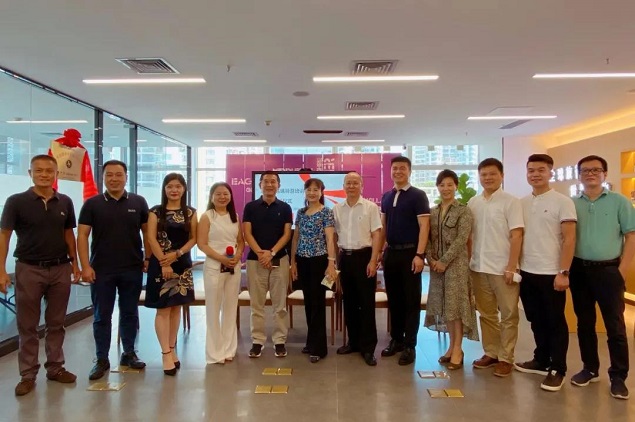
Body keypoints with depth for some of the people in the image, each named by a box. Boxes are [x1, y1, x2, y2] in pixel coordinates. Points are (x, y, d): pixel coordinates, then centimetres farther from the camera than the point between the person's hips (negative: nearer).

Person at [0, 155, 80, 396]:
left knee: (56, 323, 12)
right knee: (27, 326, 6)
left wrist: (74, 263, 7)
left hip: (60, 269, 3)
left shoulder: (65, 202, 4)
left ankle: (55, 367, 24)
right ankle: (28, 375, 16)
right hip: (29, 269, -3)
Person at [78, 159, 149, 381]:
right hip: (101, 270, -1)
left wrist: (148, 258, 0)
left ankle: (129, 353, 26)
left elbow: (147, 231, 7)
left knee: (130, 314, 12)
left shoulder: (138, 202, 2)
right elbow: (82, 235, -2)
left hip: (132, 269, 1)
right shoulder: (92, 204, 0)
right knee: (101, 316, 8)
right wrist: (85, 266, -10)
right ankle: (102, 359, 19)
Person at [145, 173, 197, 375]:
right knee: (163, 309, -3)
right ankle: (166, 354, 1)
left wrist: (176, 254, -12)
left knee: (176, 307, 9)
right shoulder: (156, 211, 0)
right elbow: (151, 239, -7)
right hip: (161, 264, -3)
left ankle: (172, 349, 19)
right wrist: (164, 262, -13)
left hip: (182, 264, 3)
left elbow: (193, 239, 2)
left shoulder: (190, 213, 7)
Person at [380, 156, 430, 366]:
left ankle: (409, 346, 11)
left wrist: (419, 255, -19)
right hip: (391, 253, 6)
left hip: (410, 253, -5)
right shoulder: (386, 197, 11)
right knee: (393, 299, 12)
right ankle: (396, 339, 25)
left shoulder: (418, 195, -6)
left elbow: (424, 226, -12)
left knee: (411, 300, 3)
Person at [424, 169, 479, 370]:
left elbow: (461, 239, -13)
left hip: (456, 263, -5)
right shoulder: (432, 212, 10)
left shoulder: (464, 211, -4)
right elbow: (427, 237, 7)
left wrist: (444, 261, -16)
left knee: (456, 304, -1)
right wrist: (431, 259, -7)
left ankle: (458, 349, 9)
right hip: (436, 264, 5)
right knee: (444, 305, 9)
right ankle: (452, 345, 22)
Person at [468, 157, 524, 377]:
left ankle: (505, 358, 16)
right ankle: (490, 353, 26)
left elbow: (516, 236, -10)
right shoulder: (473, 203, 7)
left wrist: (511, 267, -14)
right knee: (486, 313, 14)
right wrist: (469, 261, 7)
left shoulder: (510, 202, -6)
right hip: (478, 267, 5)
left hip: (502, 268, -4)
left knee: (508, 315, 5)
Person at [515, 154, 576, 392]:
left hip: (551, 273, -5)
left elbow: (569, 239, -9)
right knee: (536, 321, 15)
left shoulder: (562, 202, -6)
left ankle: (557, 370, 17)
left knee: (555, 322, 6)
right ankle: (541, 361, 30)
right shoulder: (522, 203, 8)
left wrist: (563, 272, -15)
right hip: (527, 272, 5)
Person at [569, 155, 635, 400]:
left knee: (615, 325, 3)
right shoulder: (572, 204, 5)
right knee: (585, 323, 12)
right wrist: (566, 269, 1)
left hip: (608, 270, -2)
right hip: (579, 270, 3)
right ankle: (590, 369, 25)